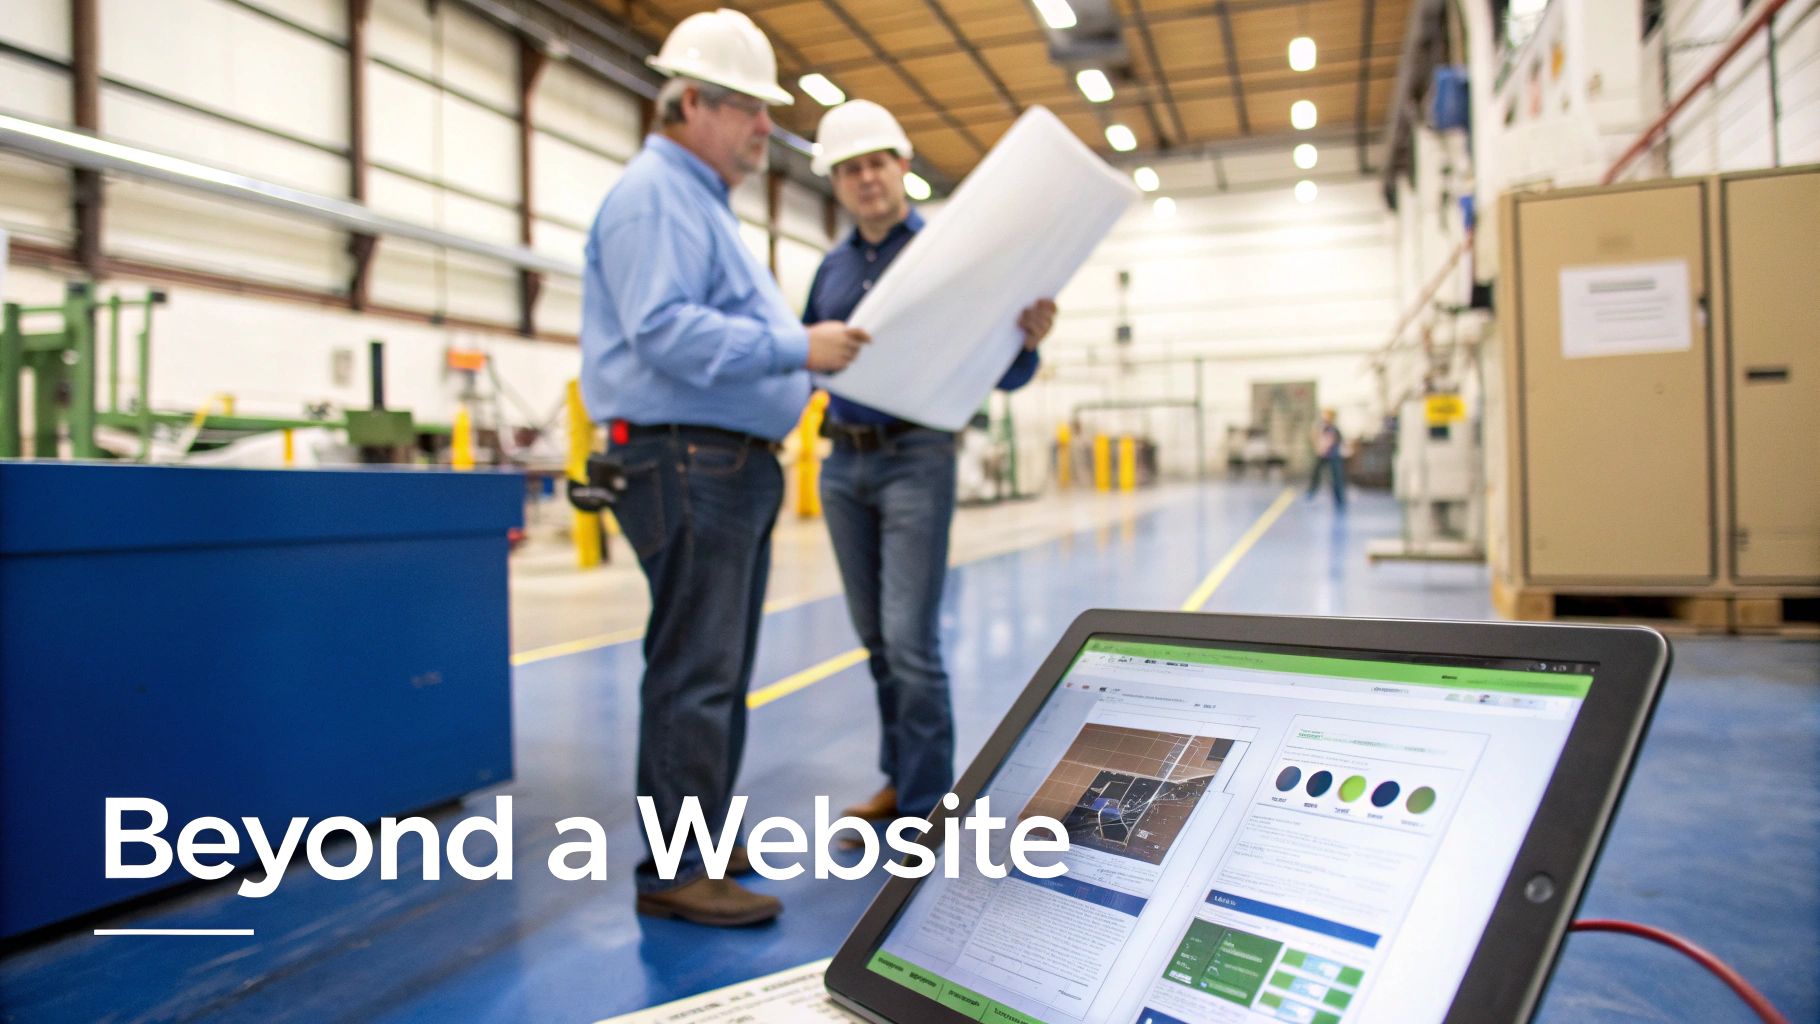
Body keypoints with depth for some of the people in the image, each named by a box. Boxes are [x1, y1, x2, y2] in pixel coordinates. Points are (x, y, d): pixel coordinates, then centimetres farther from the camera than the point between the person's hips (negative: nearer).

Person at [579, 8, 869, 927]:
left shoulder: (701, 202, 23)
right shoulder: (654, 195, -10)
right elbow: (664, 331, -23)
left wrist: (812, 360, 17)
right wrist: (795, 348, -22)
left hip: (735, 466, 11)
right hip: (686, 462, -11)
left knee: (720, 670, 14)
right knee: (695, 673, -8)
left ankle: (704, 838, 25)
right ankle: (675, 873, 0)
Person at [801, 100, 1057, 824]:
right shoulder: (832, 268, 13)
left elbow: (1000, 373, -7)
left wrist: (1028, 342, -28)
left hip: (915, 459, -5)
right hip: (843, 464, 6)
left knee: (910, 641, -9)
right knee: (876, 638, 12)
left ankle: (924, 803, 3)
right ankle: (899, 777, 26)